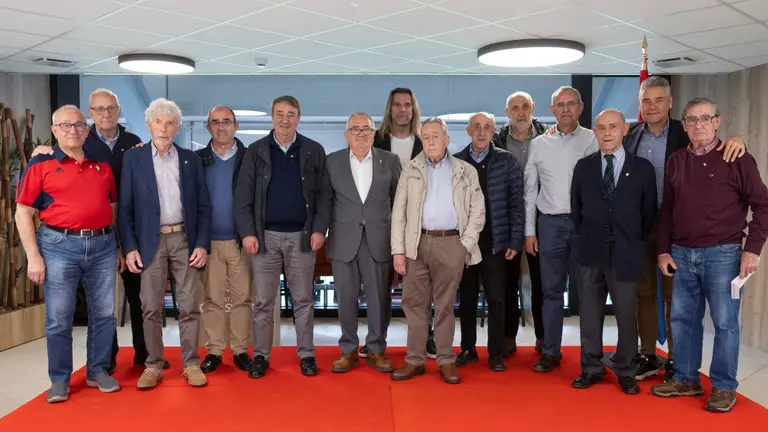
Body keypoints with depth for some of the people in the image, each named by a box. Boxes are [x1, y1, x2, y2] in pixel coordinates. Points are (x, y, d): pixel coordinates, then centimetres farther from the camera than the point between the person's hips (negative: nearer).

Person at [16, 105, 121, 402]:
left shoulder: (102, 166, 12)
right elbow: (23, 213, -2)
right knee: (58, 319, 3)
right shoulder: (41, 164, 0)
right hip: (60, 246, -3)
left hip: (102, 246, 4)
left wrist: (118, 247, 12)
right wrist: (33, 256, -9)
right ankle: (59, 379, 17)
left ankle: (98, 371, 24)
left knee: (104, 314, 8)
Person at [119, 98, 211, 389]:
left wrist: (202, 243, -3)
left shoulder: (190, 159, 7)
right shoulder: (133, 158, 4)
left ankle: (191, 364, 12)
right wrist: (130, 247, -6)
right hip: (151, 241, -1)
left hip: (185, 239, 1)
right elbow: (125, 207, 2)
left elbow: (203, 206, 6)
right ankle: (153, 366, 14)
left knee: (189, 306, 2)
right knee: (151, 307, 2)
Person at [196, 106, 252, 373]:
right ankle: (213, 351, 15)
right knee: (212, 299, 7)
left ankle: (240, 350, 14)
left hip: (241, 240, -1)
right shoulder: (197, 159, 5)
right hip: (209, 241, 1)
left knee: (242, 298, 5)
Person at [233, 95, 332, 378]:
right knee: (262, 301, 6)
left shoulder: (314, 151, 4)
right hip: (265, 235, 0)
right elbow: (243, 196, 0)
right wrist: (247, 232, -8)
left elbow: (324, 194, 2)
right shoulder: (256, 151, 4)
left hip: (301, 235, 0)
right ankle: (260, 355, 16)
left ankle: (306, 354, 18)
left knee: (303, 300, 8)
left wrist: (319, 229, -7)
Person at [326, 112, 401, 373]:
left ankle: (376, 349, 20)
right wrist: (322, 232, 2)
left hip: (379, 239, 0)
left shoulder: (390, 161, 4)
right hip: (344, 240, 0)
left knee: (379, 298, 5)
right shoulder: (332, 161, 4)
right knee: (346, 298, 7)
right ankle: (348, 350, 21)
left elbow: (398, 201, 7)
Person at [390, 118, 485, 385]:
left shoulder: (466, 171, 7)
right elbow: (398, 212, 5)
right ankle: (415, 360, 14)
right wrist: (398, 250, -2)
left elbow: (477, 212, 6)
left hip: (451, 244, -1)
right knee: (414, 303, 5)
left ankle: (446, 360, 15)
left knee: (445, 305, 6)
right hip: (417, 244, 2)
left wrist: (466, 244, -4)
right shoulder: (411, 170, 9)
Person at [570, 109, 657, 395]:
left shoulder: (643, 168, 1)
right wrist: (585, 238, 9)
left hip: (626, 255, -1)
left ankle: (625, 372, 20)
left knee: (626, 315, 6)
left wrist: (634, 243, 6)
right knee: (590, 313, 8)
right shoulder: (583, 167, 5)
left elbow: (649, 213, 6)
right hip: (591, 253, 2)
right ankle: (591, 368, 20)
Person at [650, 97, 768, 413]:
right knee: (683, 319, 11)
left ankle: (724, 387, 17)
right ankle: (686, 379, 25)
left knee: (725, 323, 3)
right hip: (682, 254, 4)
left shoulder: (737, 159, -4)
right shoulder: (675, 161, 8)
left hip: (722, 254, -4)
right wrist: (663, 250, 7)